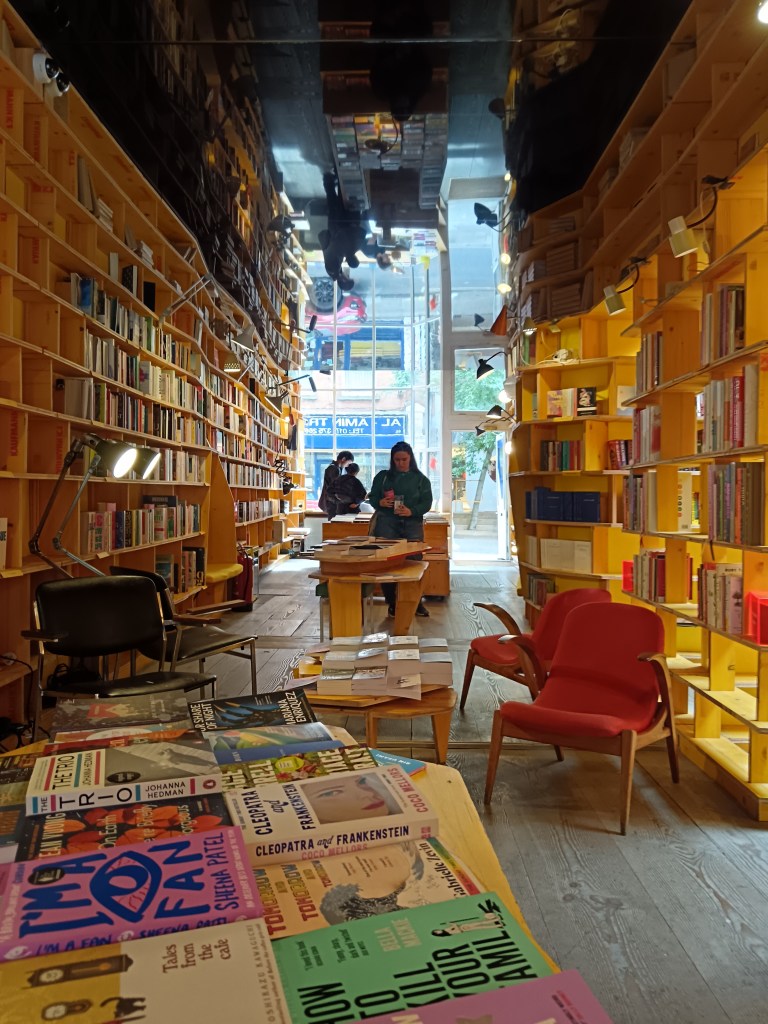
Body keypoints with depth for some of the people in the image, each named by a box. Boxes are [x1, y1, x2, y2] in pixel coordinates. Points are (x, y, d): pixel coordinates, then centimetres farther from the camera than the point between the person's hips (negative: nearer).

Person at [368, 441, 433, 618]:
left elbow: (427, 502, 2)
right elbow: (372, 497, 10)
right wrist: (380, 502, -13)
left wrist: (411, 511, -17)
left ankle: (416, 602, 9)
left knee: (414, 562, -4)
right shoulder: (383, 476, 11)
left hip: (412, 525, 0)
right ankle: (391, 603, 4)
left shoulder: (421, 479, 9)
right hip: (387, 523, 0)